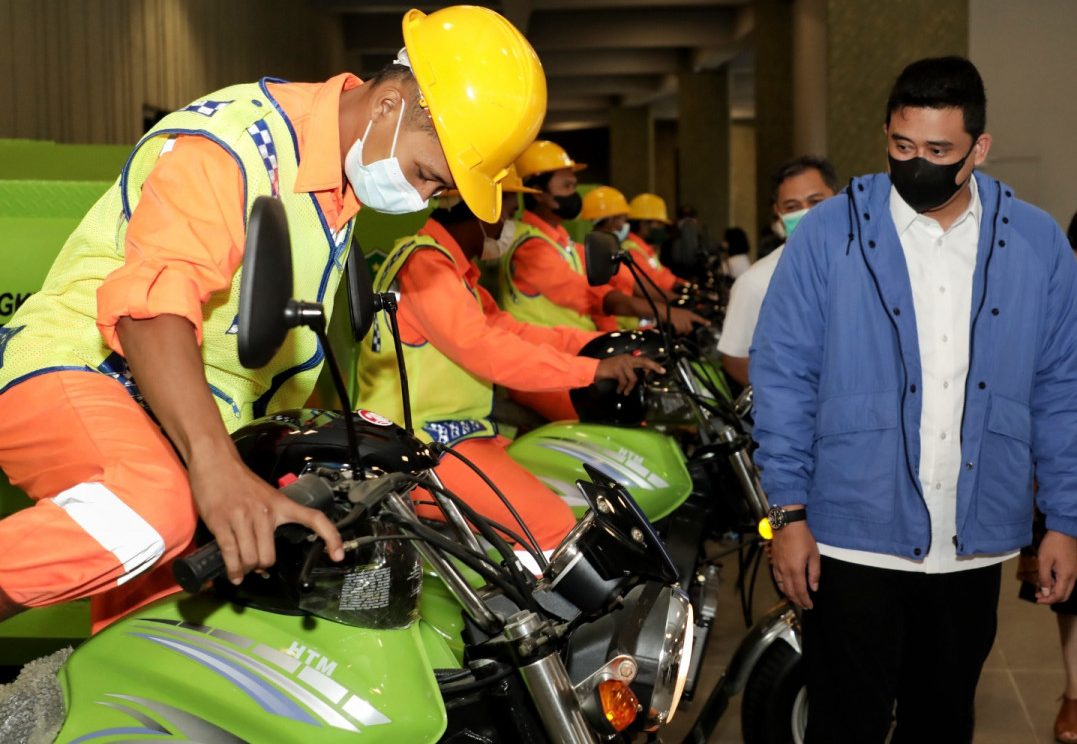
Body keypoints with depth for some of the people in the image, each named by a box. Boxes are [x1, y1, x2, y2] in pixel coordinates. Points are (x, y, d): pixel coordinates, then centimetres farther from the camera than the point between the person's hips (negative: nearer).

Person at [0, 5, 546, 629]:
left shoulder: (345, 184, 11)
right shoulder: (235, 141, -20)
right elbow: (152, 300, -35)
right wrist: (214, 463, -49)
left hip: (193, 434, 9)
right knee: (151, 509, -38)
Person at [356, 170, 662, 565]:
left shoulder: (454, 268, 19)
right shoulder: (423, 261, -14)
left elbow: (511, 331, 15)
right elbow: (485, 351, -24)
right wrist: (594, 369, -24)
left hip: (459, 433, 11)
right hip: (421, 446, -11)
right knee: (552, 524, -21)